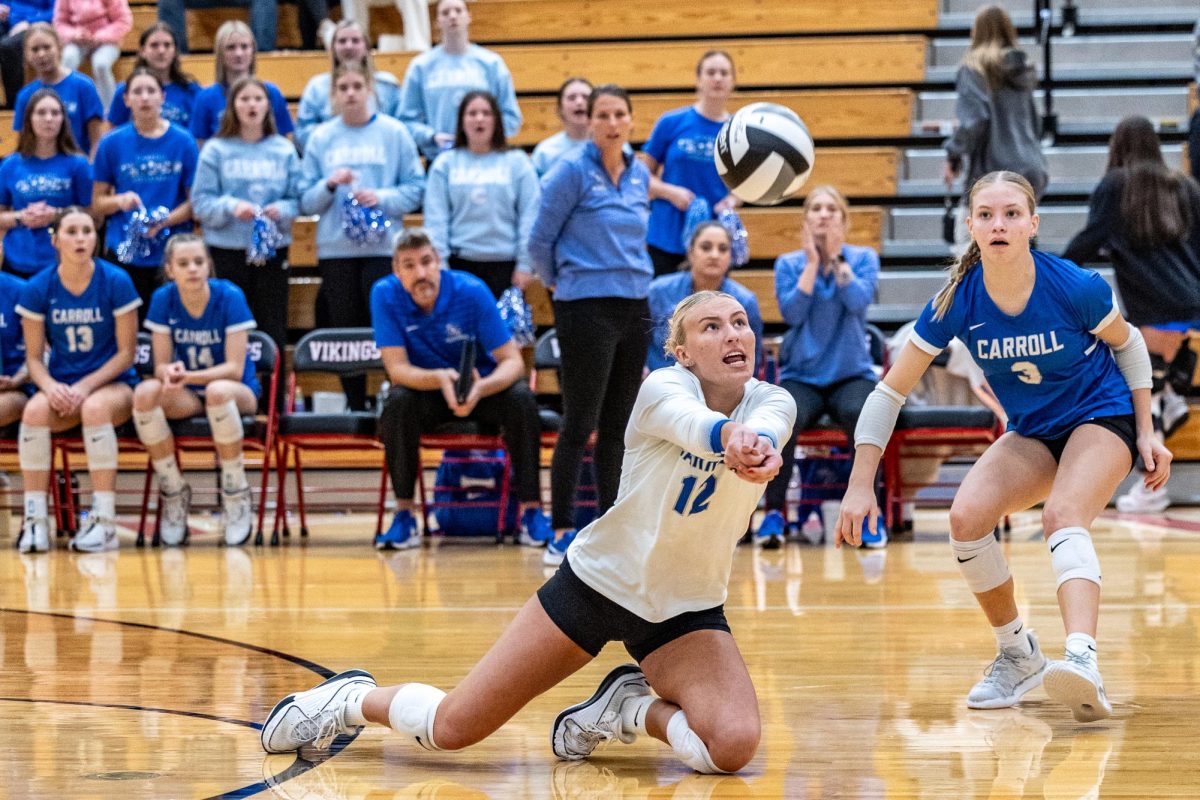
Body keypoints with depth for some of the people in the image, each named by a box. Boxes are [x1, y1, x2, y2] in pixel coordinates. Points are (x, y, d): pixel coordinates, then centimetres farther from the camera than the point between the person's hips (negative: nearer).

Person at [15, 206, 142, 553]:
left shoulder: (116, 282, -8)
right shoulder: (38, 289, -2)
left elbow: (126, 352, -5)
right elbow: (34, 356, 2)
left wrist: (85, 386, -17)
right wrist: (50, 387, -19)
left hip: (112, 384, -2)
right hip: (61, 385, 2)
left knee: (94, 407, -37)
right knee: (35, 410, -32)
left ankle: (104, 522, -33)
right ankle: (35, 521, -26)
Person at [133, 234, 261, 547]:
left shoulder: (230, 297, -16)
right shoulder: (163, 299, -7)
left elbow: (234, 368, -18)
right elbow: (161, 365, -6)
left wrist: (187, 376, -32)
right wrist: (169, 373, -31)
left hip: (238, 391, -3)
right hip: (187, 395, 3)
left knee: (218, 391, -40)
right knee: (145, 393, -30)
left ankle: (236, 495, -23)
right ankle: (174, 492, -13)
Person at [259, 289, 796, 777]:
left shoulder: (772, 402, -10)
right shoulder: (663, 387, -17)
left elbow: (765, 430, -36)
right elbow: (692, 422, -42)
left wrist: (756, 445, -61)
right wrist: (728, 436, -66)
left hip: (686, 609, 3)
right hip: (598, 579, -3)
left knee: (733, 746, -25)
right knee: (449, 728, -4)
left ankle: (629, 709, 6)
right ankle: (353, 698, 29)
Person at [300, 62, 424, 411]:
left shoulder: (394, 133, 2)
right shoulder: (321, 137, 8)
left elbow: (416, 189, 0)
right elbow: (306, 200, 6)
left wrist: (382, 197, -15)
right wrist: (329, 185, -12)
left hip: (382, 247, -2)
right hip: (335, 249, 2)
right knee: (346, 333, 6)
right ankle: (355, 406, 14)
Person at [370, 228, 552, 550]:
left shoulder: (471, 291, -22)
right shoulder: (385, 295, -19)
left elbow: (512, 361, -21)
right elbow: (397, 368, -22)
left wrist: (480, 389, -42)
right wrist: (440, 379, -43)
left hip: (482, 383, 0)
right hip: (424, 387, 0)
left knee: (522, 400, -29)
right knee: (397, 404, -32)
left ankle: (531, 511, -19)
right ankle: (404, 515, -21)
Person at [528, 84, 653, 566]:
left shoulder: (639, 175, 9)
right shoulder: (573, 171, -10)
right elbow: (539, 240, -5)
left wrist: (632, 277, 15)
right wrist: (557, 280, 7)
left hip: (634, 307, 6)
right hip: (587, 308, -6)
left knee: (618, 426, 10)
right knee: (580, 426, -5)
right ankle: (562, 534, 0)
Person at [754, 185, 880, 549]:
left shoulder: (864, 258, 7)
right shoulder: (789, 263, 8)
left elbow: (858, 301, -12)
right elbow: (792, 312, -8)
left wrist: (836, 258, -9)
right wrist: (812, 262, -6)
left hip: (852, 374, 0)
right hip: (801, 375, 0)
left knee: (858, 414, -36)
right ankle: (774, 512, -20)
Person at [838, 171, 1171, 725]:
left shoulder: (1076, 289, -23)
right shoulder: (956, 303, -17)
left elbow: (1127, 344, -1)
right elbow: (890, 392, -10)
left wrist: (1146, 433, -1)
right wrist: (861, 486, -13)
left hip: (1102, 417, -4)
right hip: (1032, 434, 4)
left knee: (1063, 515, -33)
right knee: (967, 516, -21)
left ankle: (1083, 662, -53)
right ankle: (1017, 656, 0)